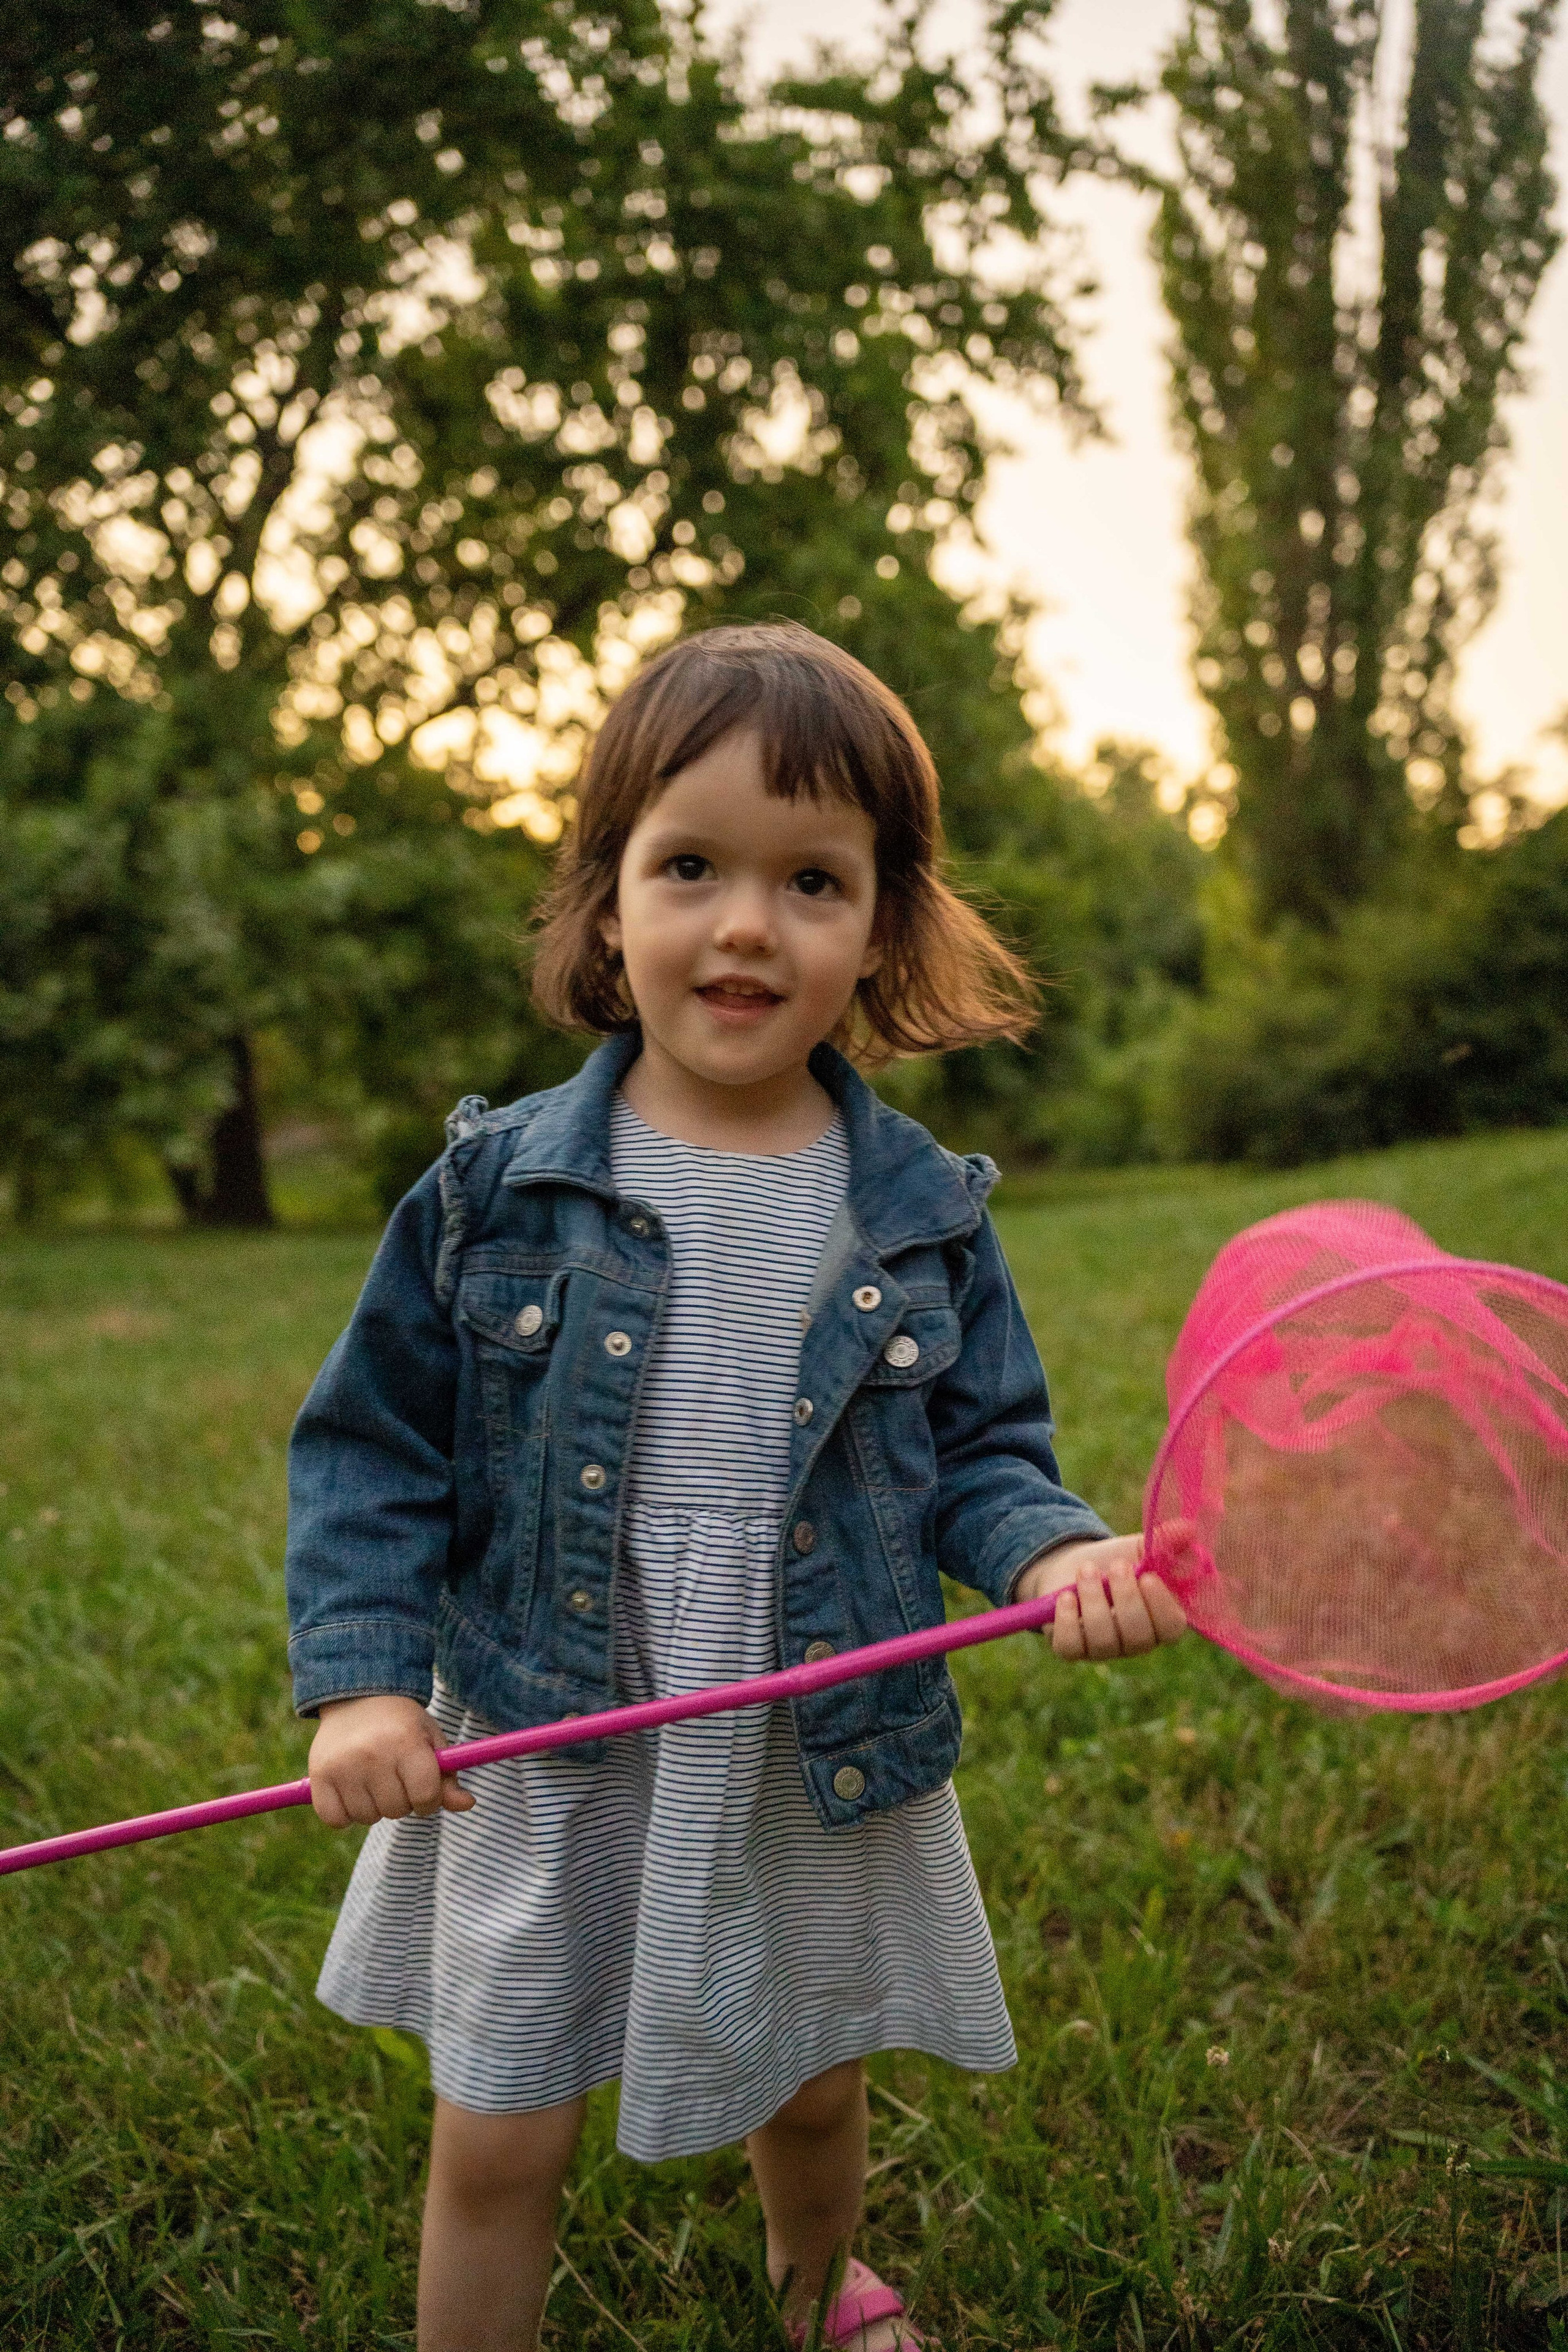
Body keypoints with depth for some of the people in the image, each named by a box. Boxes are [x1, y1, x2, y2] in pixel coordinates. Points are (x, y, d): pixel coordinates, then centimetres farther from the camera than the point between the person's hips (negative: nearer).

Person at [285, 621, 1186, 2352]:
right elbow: (372, 1451, -2)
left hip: (823, 1775, 2)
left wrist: (1052, 1554, -19)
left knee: (811, 2093, 24)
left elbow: (979, 1451, 2)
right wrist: (361, 1682, -12)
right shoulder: (493, 1188, -9)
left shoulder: (922, 1215, -6)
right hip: (543, 1770, -1)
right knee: (496, 2146, 9)